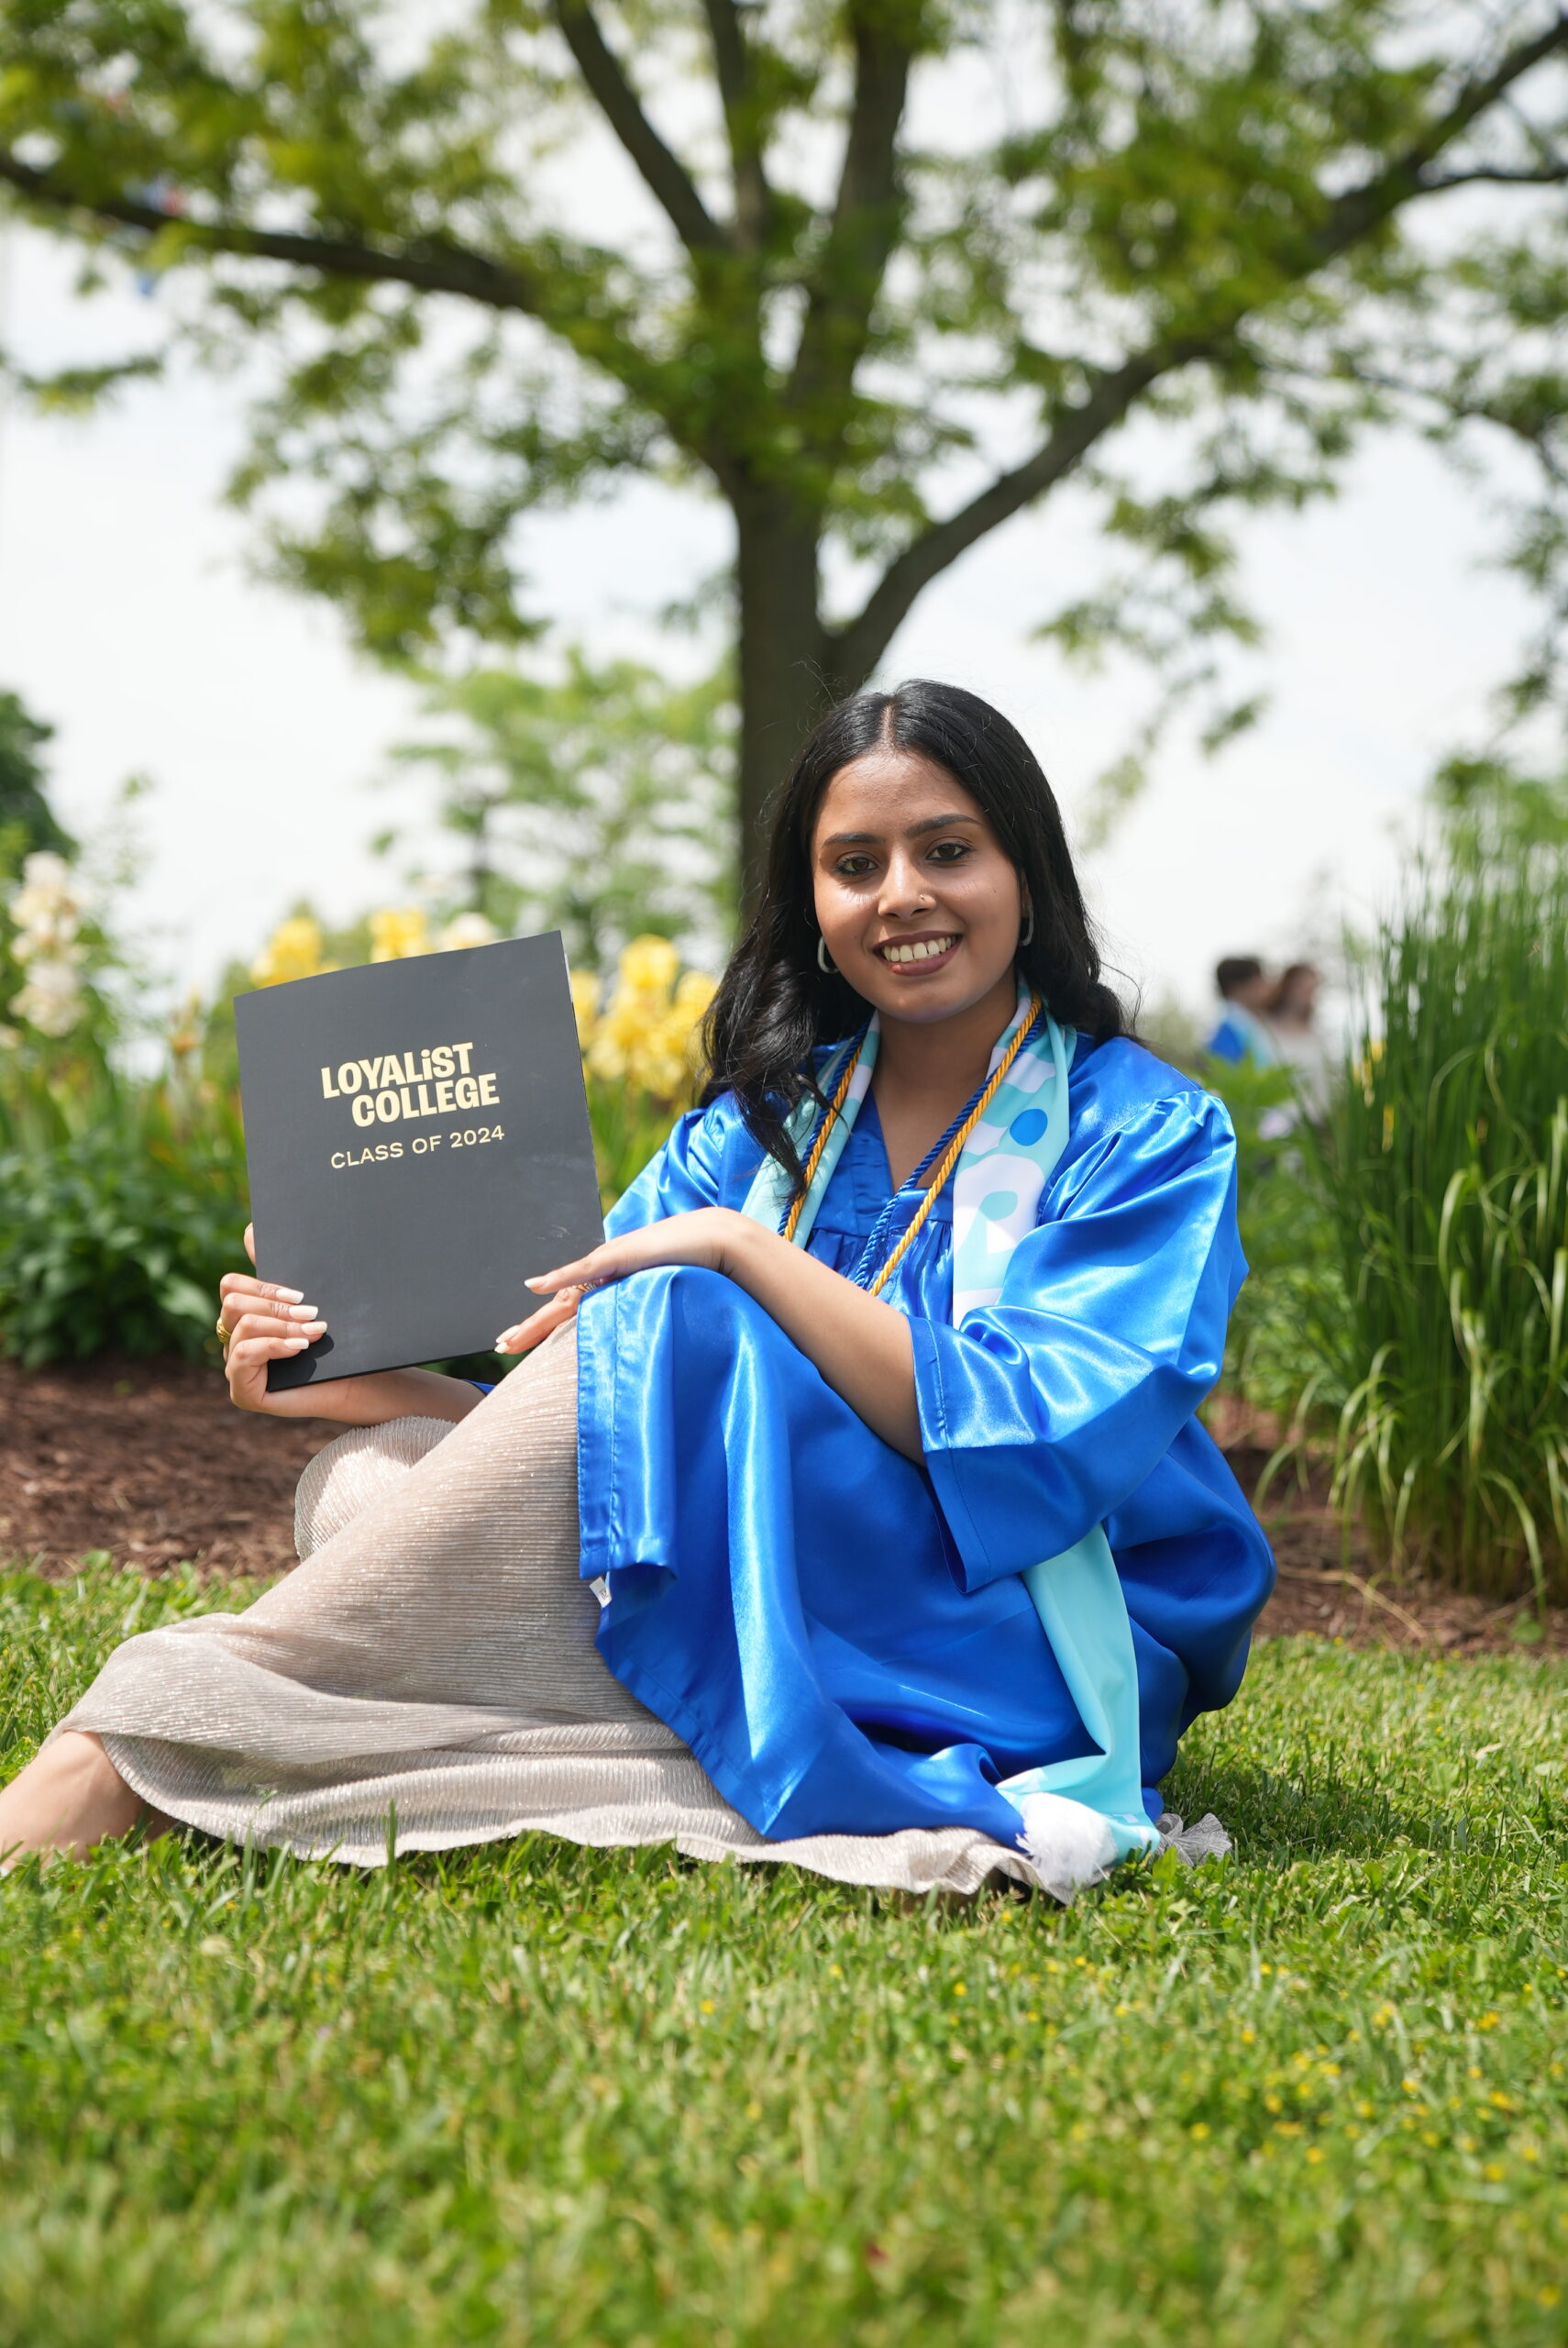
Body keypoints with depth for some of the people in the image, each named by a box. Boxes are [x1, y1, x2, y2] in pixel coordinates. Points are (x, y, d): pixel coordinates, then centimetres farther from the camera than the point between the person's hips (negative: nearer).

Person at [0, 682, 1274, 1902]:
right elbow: (580, 1444, 5)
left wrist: (737, 1249, -21)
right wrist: (370, 1384, -12)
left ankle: (132, 1754, -27)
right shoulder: (770, 1120, 11)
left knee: (664, 1331, -27)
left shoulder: (1149, 1133, -2)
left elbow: (1030, 1449, -19)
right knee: (369, 1483, -14)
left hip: (1023, 1661, -5)